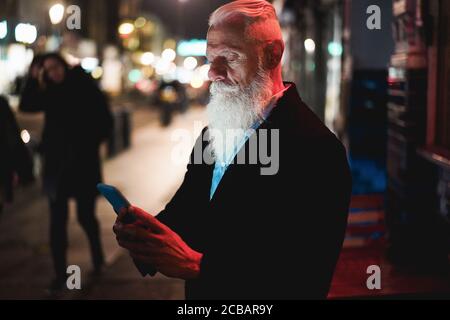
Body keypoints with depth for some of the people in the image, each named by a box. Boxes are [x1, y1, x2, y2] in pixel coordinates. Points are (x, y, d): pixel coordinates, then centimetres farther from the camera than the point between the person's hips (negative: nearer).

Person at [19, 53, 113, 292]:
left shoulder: (85, 87, -1)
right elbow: (25, 106, -8)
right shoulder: (50, 93, 8)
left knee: (85, 216, 5)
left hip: (84, 163, -3)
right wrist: (33, 79, -13)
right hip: (57, 164, 3)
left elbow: (105, 122, -3)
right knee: (57, 221, -1)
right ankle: (60, 274, 5)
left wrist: (89, 143, -10)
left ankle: (97, 255, 33)